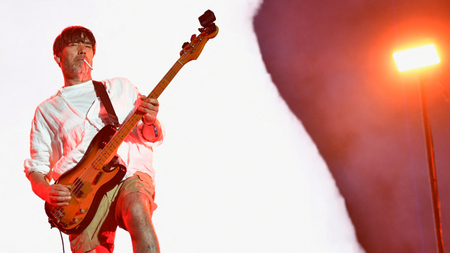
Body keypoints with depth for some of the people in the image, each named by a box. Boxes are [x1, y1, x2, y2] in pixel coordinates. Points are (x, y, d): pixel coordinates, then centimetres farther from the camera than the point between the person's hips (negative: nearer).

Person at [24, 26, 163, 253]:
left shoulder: (121, 87, 22)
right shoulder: (46, 111, 22)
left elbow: (152, 138, 17)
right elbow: (36, 167, 17)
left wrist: (150, 123, -8)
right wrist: (46, 191, -6)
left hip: (129, 176, -1)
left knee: (137, 213, -35)